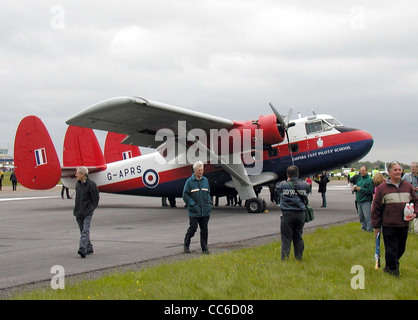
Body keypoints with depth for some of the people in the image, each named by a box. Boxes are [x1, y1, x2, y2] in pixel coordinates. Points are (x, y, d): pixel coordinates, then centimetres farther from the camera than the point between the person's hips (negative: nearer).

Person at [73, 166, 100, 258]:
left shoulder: (91, 184, -10)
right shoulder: (77, 184, 11)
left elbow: (96, 199, -6)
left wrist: (91, 209, -4)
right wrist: (77, 210, 16)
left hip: (87, 212, -7)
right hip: (78, 212, 7)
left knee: (85, 231, -16)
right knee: (83, 231, 11)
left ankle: (83, 249, -27)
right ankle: (89, 248, 21)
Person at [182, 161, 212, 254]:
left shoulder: (205, 180, 11)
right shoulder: (189, 181, -4)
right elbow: (185, 195, -4)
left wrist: (209, 203, 8)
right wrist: (192, 204, -12)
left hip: (205, 211, 4)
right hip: (194, 211, -4)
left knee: (204, 229, 5)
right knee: (193, 227, -5)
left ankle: (204, 248, 12)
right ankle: (186, 245, 14)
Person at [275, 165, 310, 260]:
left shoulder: (283, 185, -5)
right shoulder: (304, 185, 2)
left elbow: (277, 188, 14)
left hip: (287, 214, -3)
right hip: (300, 213, 3)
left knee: (286, 238, 0)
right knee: (298, 237, 12)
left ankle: (285, 259, -3)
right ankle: (299, 257, 17)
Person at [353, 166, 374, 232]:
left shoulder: (369, 180, -9)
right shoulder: (359, 179, 15)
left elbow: (370, 190, -17)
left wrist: (360, 189, -19)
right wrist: (355, 188, -1)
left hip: (366, 201, -8)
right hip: (359, 201, 8)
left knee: (367, 216, -9)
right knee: (361, 216, 13)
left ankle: (369, 229, -5)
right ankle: (364, 228, 23)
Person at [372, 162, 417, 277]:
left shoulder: (408, 186, 8)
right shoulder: (382, 188, -2)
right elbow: (376, 208, 1)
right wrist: (376, 225, 0)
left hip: (404, 224, 4)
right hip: (389, 225, -4)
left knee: (401, 248, 13)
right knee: (391, 249, -1)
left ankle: (390, 266, 33)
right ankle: (392, 269, 15)